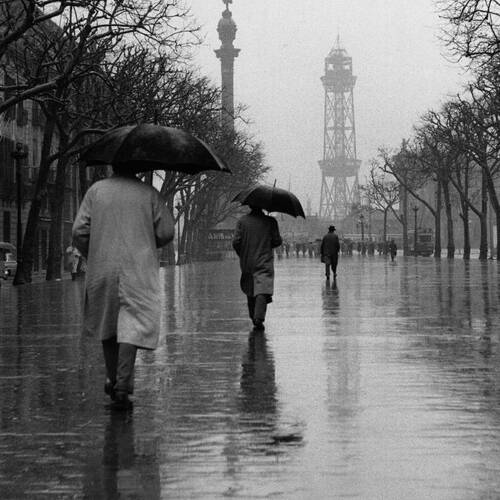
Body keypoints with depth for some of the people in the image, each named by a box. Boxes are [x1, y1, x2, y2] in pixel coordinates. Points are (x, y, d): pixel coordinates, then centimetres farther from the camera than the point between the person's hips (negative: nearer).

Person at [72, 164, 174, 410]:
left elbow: (79, 231, -1)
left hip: (102, 269, 2)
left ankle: (113, 379, 26)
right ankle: (122, 386, -16)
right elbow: (166, 232, -3)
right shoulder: (149, 193, 0)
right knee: (132, 327, -5)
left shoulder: (96, 190, 3)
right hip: (138, 271, -2)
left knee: (107, 324, 19)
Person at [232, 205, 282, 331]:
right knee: (262, 290, -10)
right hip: (264, 263, -2)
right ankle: (259, 318, -26)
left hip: (247, 263, 2)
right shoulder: (270, 221, -2)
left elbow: (236, 242, -5)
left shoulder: (242, 221, -1)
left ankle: (254, 318, 20)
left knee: (250, 292, 16)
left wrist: (241, 254, 13)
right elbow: (277, 241, -2)